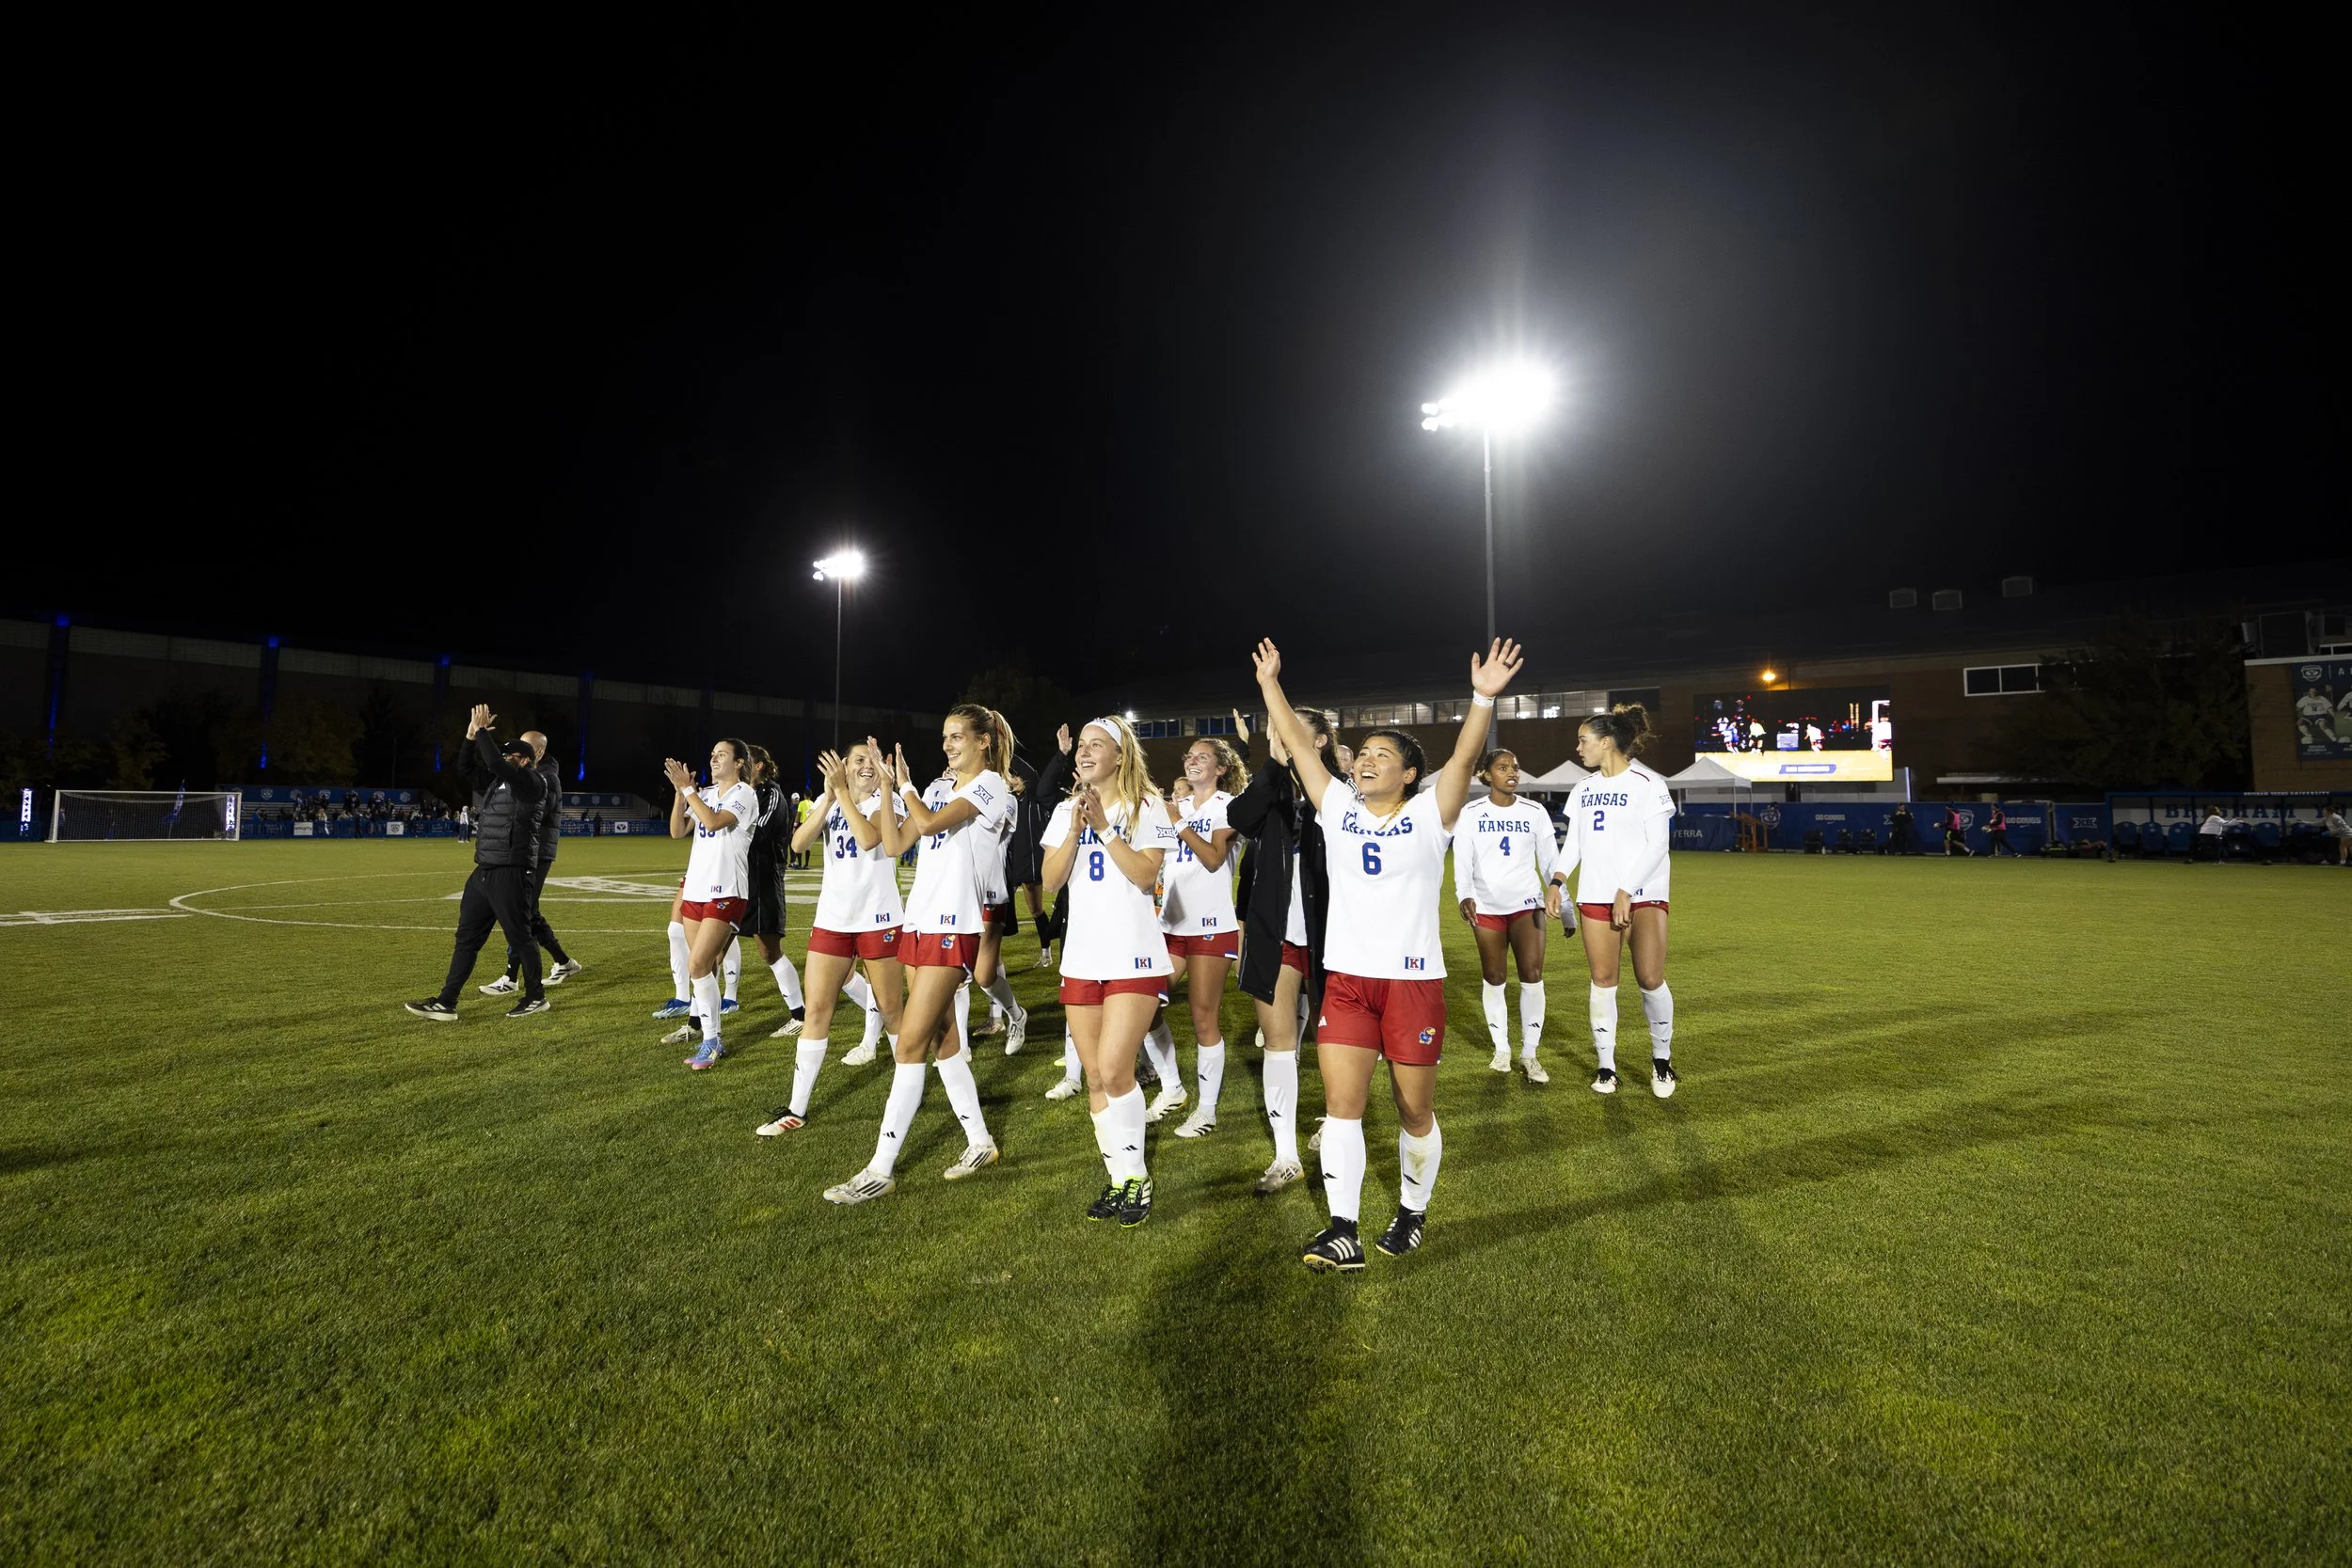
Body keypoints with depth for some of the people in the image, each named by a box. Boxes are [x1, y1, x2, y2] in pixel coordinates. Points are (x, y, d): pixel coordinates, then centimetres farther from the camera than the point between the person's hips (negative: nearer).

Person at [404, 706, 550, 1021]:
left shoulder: (532, 782, -10)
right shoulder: (496, 780, 17)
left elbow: (496, 763, -23)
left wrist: (483, 730, -14)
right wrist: (472, 736, 4)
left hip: (511, 875, -9)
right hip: (483, 872, 9)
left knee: (520, 937, 0)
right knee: (466, 938, 9)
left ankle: (536, 997, 14)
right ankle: (446, 1004, 14)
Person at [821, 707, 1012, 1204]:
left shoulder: (991, 787, -6)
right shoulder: (939, 788, 17)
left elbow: (928, 823, -19)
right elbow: (894, 844, 11)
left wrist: (905, 785, -2)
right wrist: (887, 788, 3)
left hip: (954, 925, -8)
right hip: (919, 920, 8)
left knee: (909, 1043, -8)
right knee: (938, 1033, 11)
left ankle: (881, 1169, -2)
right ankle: (979, 1141, 24)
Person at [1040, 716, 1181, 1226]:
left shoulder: (1147, 807, -3)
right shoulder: (1066, 811, 11)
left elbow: (1145, 875, -13)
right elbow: (1051, 880, 1)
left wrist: (1104, 828, -17)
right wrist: (1075, 830, -12)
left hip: (1134, 958, -5)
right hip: (1081, 958, 5)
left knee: (1113, 1069, -14)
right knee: (1096, 1077, 7)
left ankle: (1137, 1175, 5)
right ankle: (1117, 1179, 20)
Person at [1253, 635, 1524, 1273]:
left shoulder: (1428, 815, -2)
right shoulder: (1338, 808, 6)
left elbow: (1463, 757, -16)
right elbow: (1298, 744, 7)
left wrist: (1484, 697, -29)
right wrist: (1270, 684, 8)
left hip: (1413, 980, -2)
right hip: (1346, 979, 3)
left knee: (1415, 1109, 10)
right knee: (1340, 1103, -3)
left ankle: (1412, 1213, 31)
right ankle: (1343, 1232, 3)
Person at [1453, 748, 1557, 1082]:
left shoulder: (1535, 812, 3)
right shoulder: (1470, 813, -1)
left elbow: (1550, 861, 6)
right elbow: (1463, 861, -7)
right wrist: (1464, 895, -25)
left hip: (1526, 903, 0)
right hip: (1486, 906, 0)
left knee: (1532, 975, -8)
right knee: (1493, 978, 6)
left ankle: (1529, 1053, 3)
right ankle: (1501, 1048, 20)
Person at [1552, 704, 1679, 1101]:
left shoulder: (1648, 784, -5)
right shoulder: (1583, 790, 12)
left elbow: (1658, 844, -10)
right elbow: (1573, 842, 13)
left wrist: (1627, 891, -16)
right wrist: (1557, 881, -2)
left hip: (1643, 894, -4)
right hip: (1595, 896, 5)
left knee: (1650, 980, -8)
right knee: (1602, 980, 3)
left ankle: (1662, 1058, 15)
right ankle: (1605, 1064, 13)